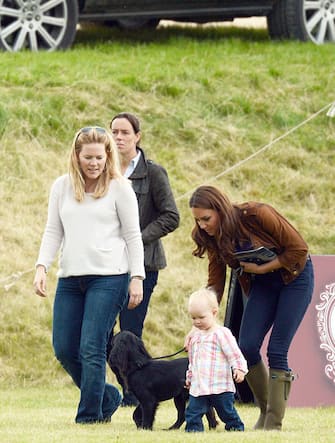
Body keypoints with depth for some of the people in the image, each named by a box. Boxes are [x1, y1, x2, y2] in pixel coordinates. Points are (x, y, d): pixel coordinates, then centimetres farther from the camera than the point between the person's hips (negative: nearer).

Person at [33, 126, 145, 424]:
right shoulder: (62, 187, 10)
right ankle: (109, 398, 23)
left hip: (109, 277, -5)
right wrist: (42, 267, 0)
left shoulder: (119, 187, 0)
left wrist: (137, 278, -4)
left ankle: (89, 417, -2)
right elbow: (53, 232, 13)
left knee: (92, 349, -11)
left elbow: (133, 236, 2)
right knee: (64, 349, 3)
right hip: (70, 278, 5)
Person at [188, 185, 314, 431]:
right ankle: (265, 410, 11)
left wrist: (261, 269, -21)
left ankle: (275, 424, -9)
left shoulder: (257, 215, -29)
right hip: (263, 285, 6)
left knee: (277, 351, -13)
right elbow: (215, 283, -4)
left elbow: (298, 248, -22)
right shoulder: (214, 238, -10)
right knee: (247, 347, -8)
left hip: (294, 276, -6)